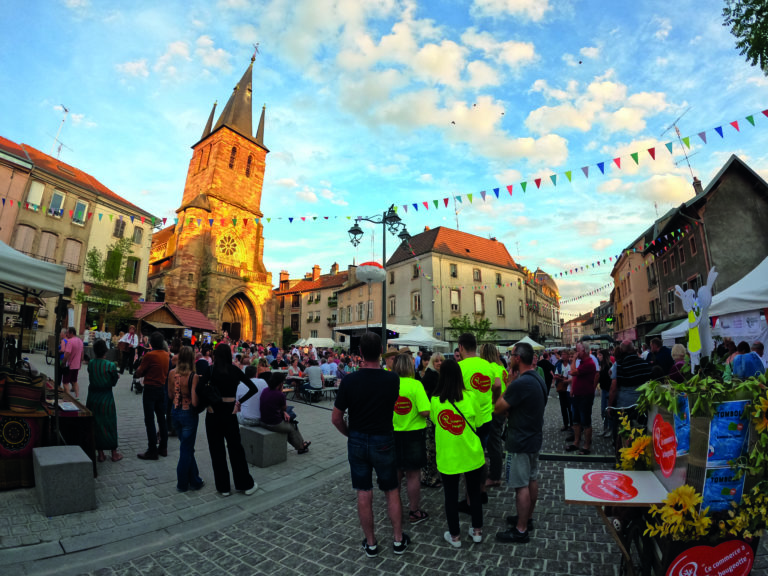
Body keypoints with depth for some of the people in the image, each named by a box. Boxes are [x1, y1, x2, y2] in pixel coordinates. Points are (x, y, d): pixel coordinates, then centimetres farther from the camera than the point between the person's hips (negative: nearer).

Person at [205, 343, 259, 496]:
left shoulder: (211, 370, -7)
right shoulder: (235, 370, -2)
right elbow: (253, 388, -4)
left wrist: (206, 403, -7)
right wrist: (239, 402, 1)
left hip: (213, 412, -2)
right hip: (230, 411, 2)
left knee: (217, 450, 11)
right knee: (236, 448, 13)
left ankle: (223, 486, 20)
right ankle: (246, 484, 21)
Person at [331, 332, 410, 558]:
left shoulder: (349, 380, -16)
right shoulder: (392, 379, -15)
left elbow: (336, 418, -8)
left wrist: (350, 434, 8)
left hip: (357, 442, 1)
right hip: (383, 442, 0)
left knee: (364, 493, 14)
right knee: (392, 491, 18)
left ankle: (371, 543, 29)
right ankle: (398, 539, 31)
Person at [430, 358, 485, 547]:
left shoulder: (435, 401, -12)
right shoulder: (469, 398, -14)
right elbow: (479, 423, -2)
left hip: (447, 457, 0)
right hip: (471, 455, 1)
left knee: (451, 496, 16)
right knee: (474, 493, 21)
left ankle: (455, 536, 28)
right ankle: (477, 531, 35)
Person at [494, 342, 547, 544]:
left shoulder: (520, 384, -28)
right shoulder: (539, 380, 4)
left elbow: (498, 408, -19)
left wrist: (508, 383, -13)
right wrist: (510, 412, 4)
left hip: (520, 442, -10)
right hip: (535, 438, 10)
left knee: (521, 485, 2)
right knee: (532, 479, 20)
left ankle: (521, 530, 14)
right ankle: (528, 518, 36)